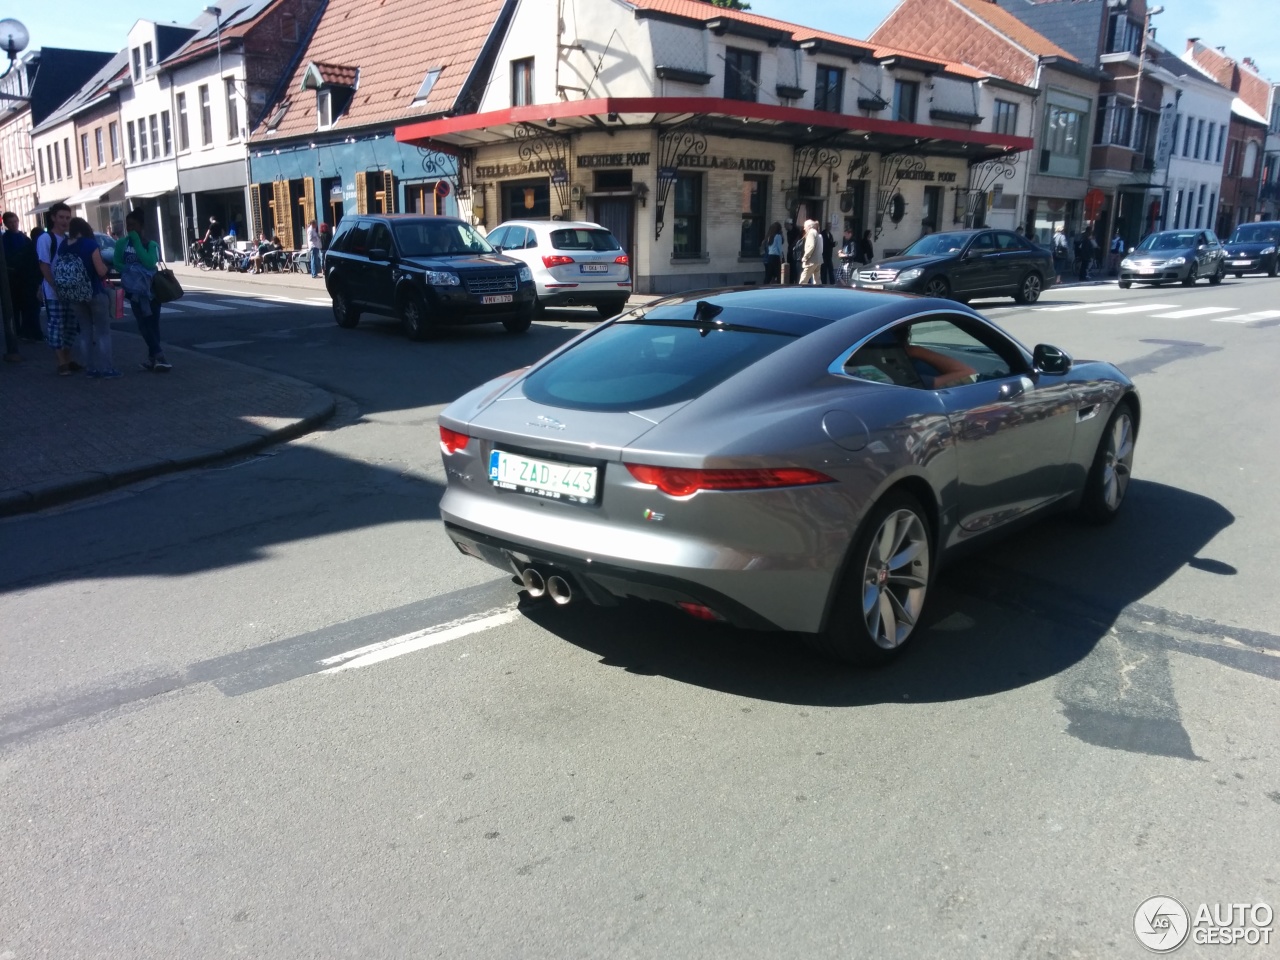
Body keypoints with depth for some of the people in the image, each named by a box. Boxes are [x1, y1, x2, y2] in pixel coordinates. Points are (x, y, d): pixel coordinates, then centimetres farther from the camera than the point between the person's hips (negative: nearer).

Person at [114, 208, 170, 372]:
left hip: (152, 288, 0)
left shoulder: (151, 245, 0)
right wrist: (130, 271, -16)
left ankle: (152, 358, 9)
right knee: (144, 324, -10)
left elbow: (149, 263, -18)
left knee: (153, 324, 2)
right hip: (135, 289, 0)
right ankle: (158, 357, -13)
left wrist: (137, 241, -15)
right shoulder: (122, 243, 5)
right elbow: (116, 263, 1)